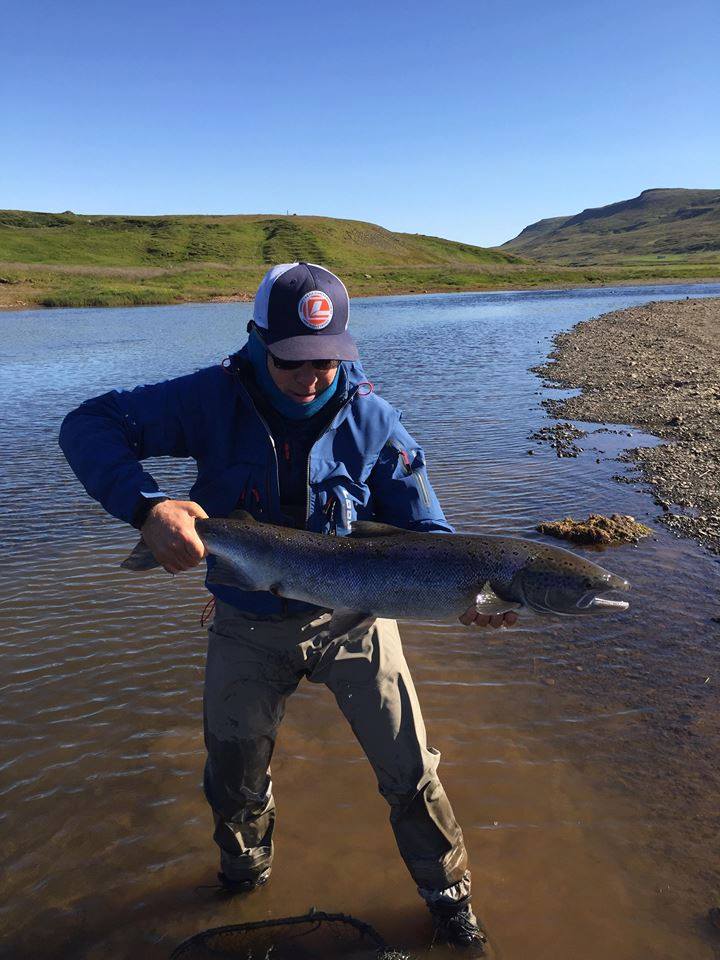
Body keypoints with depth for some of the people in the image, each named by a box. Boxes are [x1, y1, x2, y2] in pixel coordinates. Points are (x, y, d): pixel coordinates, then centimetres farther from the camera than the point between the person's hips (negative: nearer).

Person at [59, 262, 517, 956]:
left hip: (351, 618, 0)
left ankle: (447, 894, 38)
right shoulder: (215, 398, -16)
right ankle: (244, 871, 55)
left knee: (410, 774, 8)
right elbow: (88, 426, -18)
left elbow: (422, 526, -10)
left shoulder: (369, 418, -14)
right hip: (248, 628, 1)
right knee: (233, 779, 21)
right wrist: (146, 506, -37)